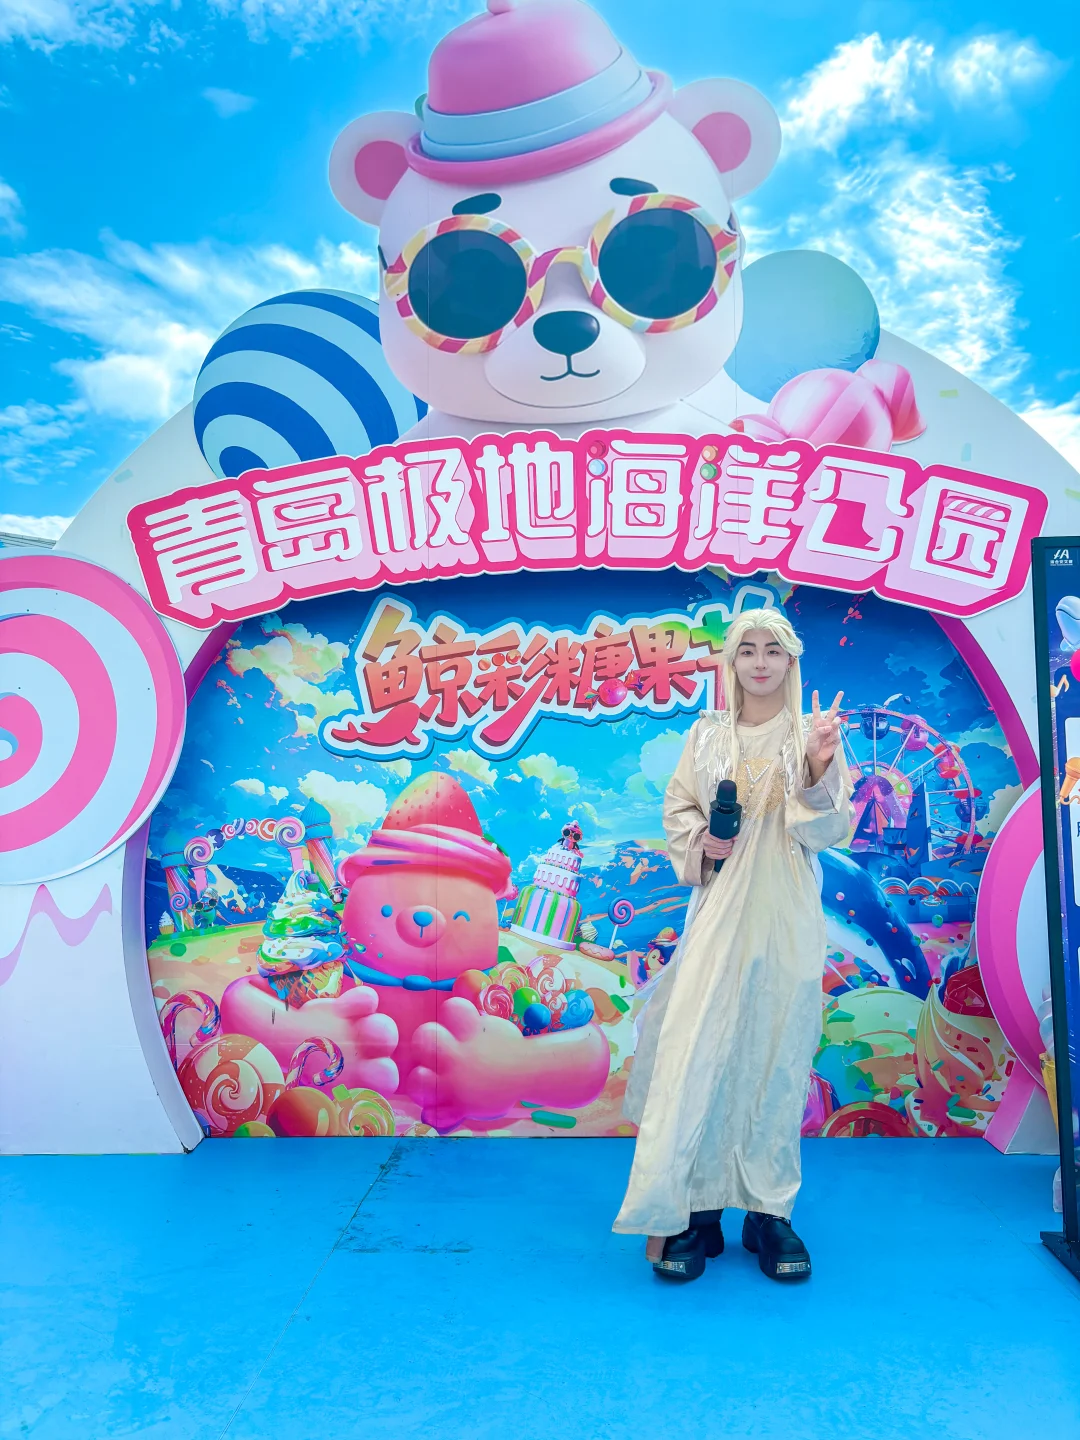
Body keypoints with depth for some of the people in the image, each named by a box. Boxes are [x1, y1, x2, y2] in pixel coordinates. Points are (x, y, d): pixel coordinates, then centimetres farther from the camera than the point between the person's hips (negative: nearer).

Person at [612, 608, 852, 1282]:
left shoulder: (811, 734, 2)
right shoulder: (708, 734, 8)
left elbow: (832, 829, -4)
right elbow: (677, 808, 14)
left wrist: (820, 768, -21)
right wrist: (699, 840, -7)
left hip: (784, 918, -1)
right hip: (717, 911, 1)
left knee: (774, 1051, 4)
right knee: (697, 1050, -2)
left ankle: (770, 1210, 18)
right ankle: (693, 1209, 10)